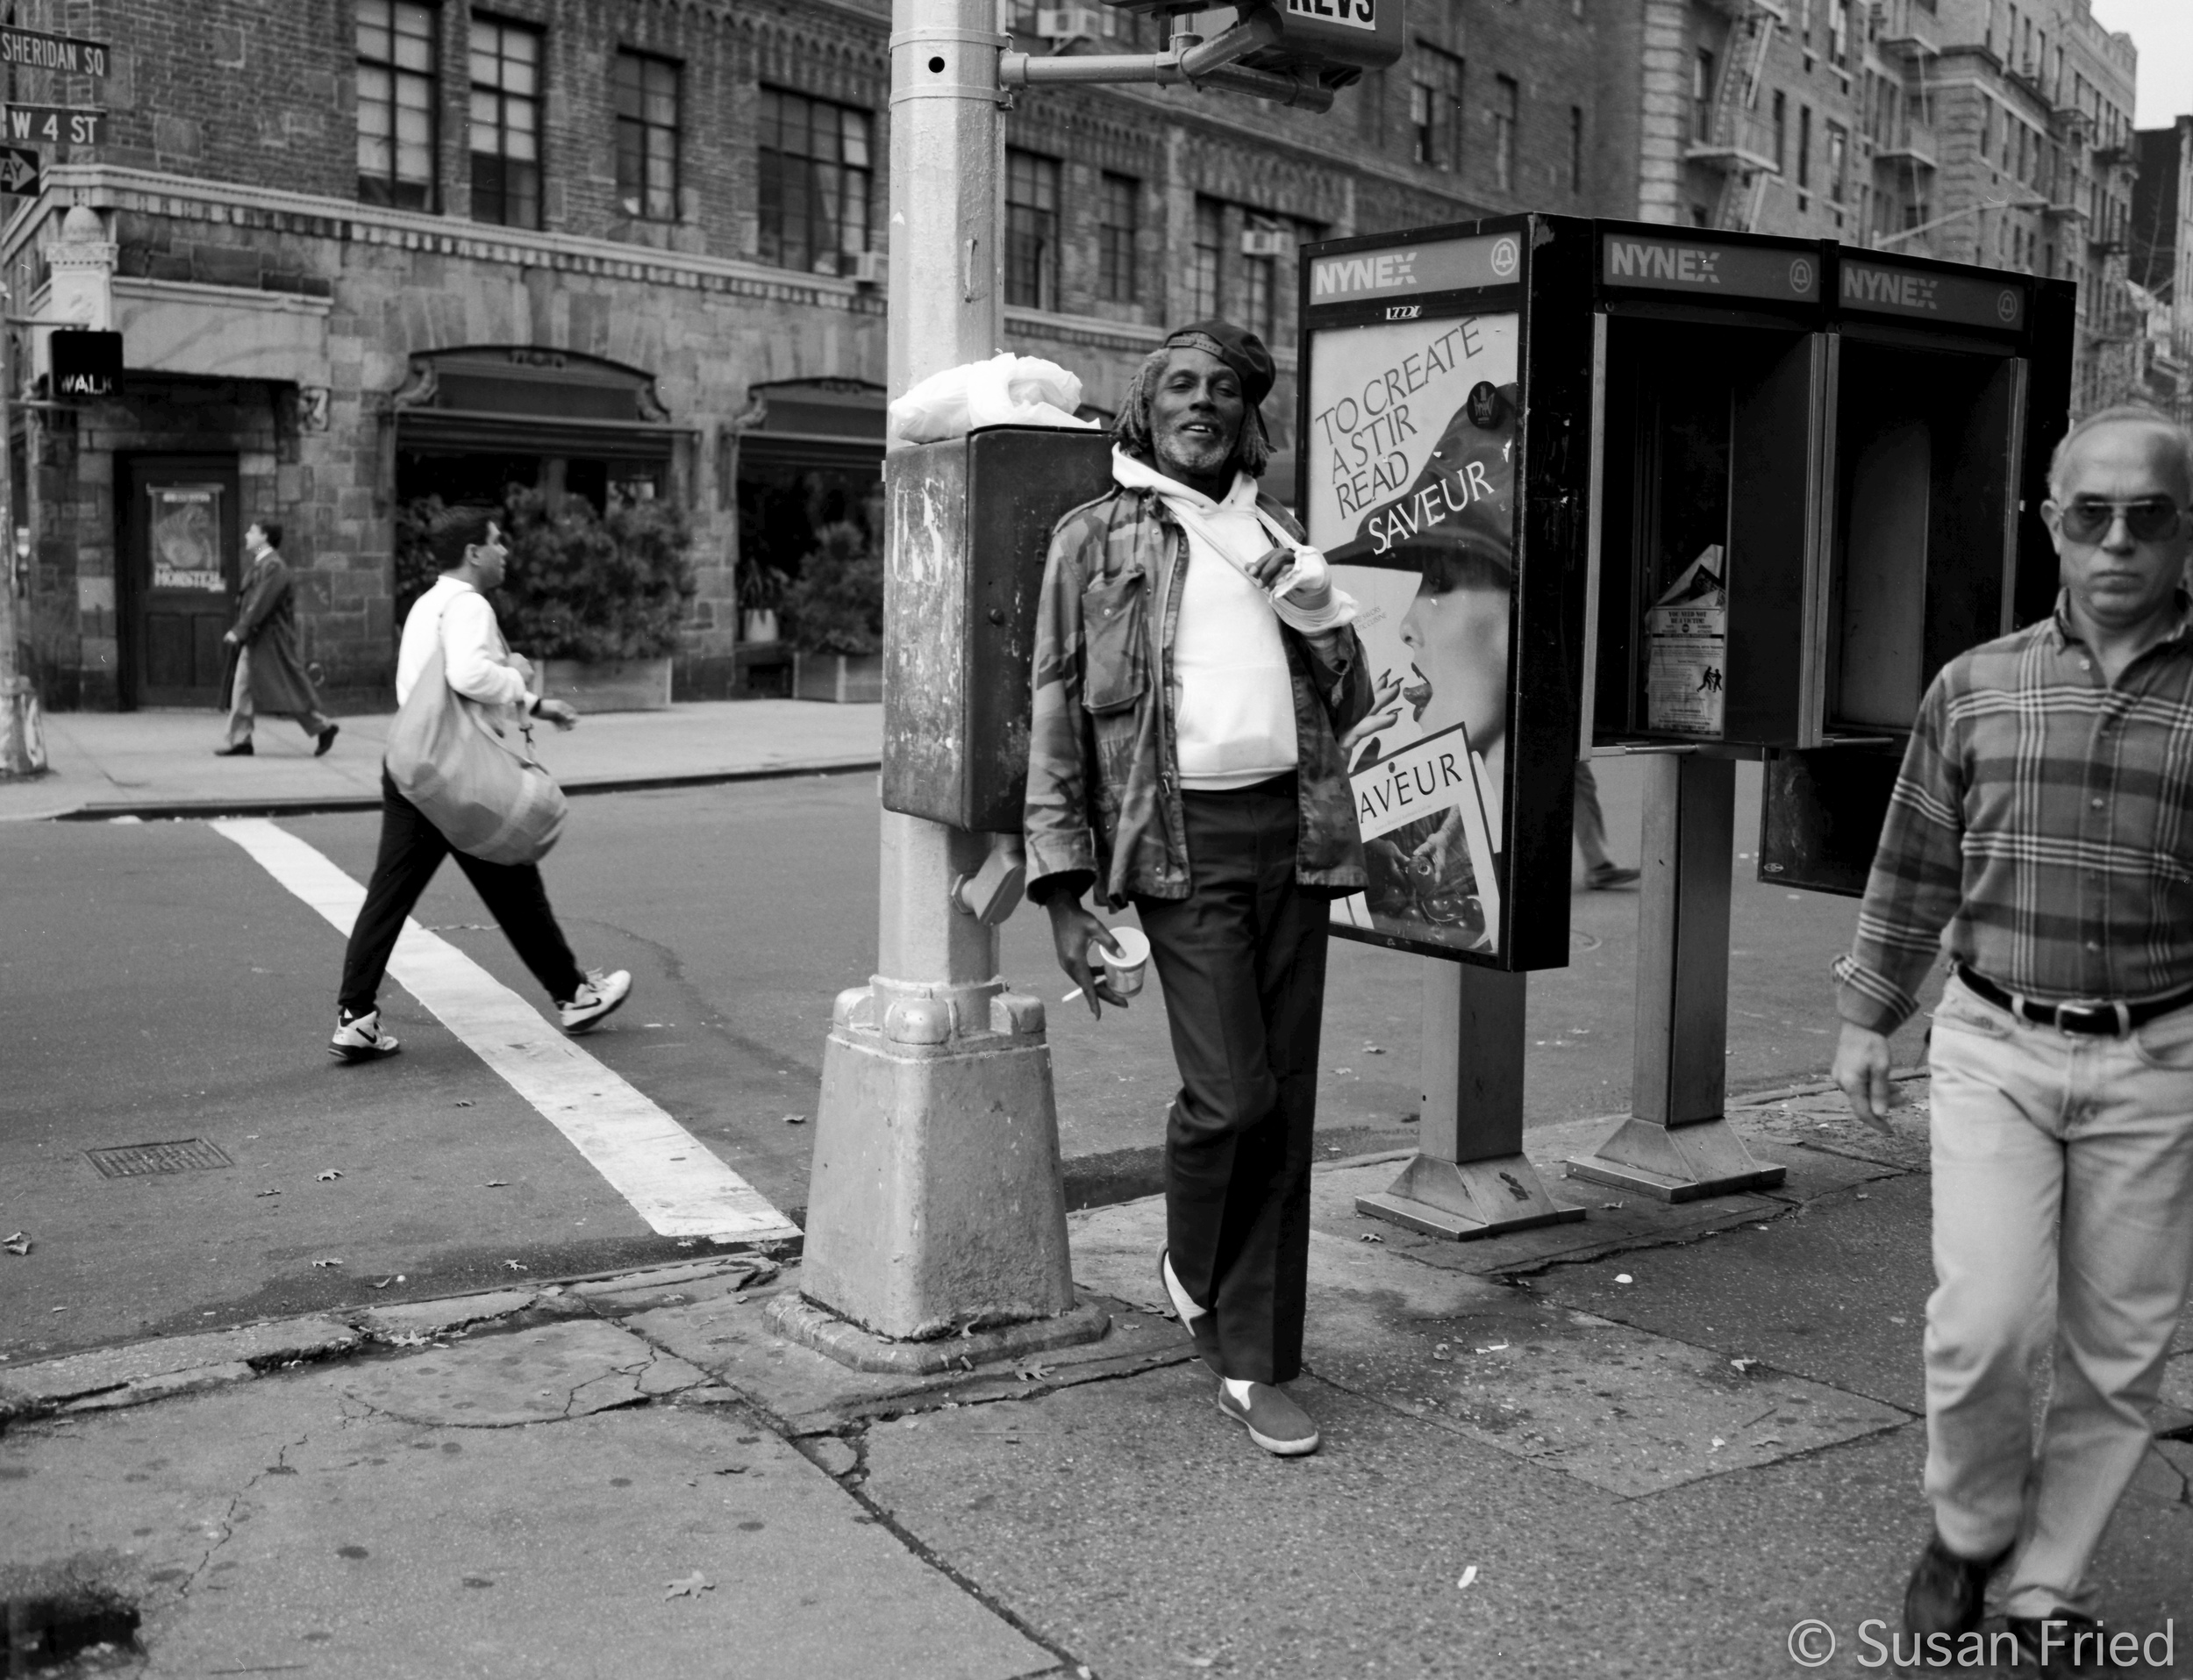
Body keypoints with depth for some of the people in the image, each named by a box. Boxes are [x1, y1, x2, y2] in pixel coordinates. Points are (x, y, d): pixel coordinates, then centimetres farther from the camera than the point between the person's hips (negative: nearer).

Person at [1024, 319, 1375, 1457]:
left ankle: (1254, 1364, 15)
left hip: (1290, 829, 5)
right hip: (1181, 835, -4)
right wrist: (1064, 885, -6)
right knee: (1230, 1093, -13)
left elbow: (1350, 705, 21)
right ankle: (1191, 1268, 19)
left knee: (1286, 1104, 4)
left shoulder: (1276, 535, 20)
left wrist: (1313, 604, 2)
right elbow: (1057, 713, 2)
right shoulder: (1097, 538, 7)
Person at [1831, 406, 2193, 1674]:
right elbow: (1915, 868, 10)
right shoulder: (1976, 687, 3)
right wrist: (1867, 1016, 11)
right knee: (1986, 1321, -8)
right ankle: (1969, 1530, 21)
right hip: (1994, 1047, 0)